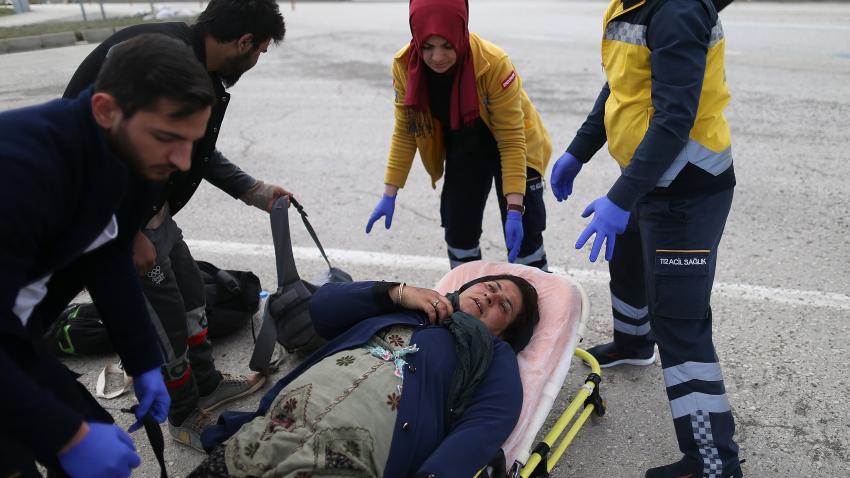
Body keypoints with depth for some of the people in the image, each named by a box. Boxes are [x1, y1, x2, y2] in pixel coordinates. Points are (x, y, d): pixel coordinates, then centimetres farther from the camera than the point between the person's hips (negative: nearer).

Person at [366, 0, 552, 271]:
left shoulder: (494, 64, -34)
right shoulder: (404, 66, -22)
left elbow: (512, 140, -29)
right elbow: (405, 132, -10)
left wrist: (514, 208, -33)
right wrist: (389, 194, -10)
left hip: (510, 148, -3)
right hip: (463, 150, 4)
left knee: (524, 234, -5)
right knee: (458, 230, 5)